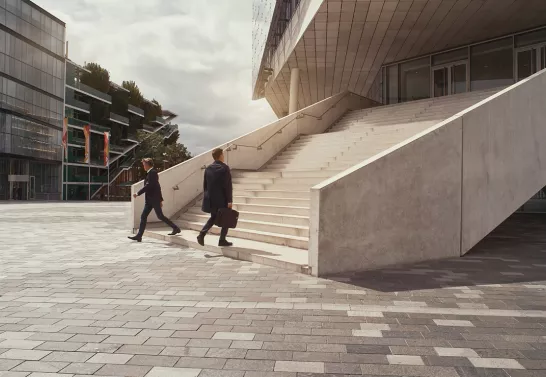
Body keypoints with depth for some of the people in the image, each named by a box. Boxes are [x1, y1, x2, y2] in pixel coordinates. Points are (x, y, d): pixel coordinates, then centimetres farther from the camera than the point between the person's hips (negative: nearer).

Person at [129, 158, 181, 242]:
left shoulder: (152, 172, -13)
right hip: (150, 200, 10)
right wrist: (160, 199, 23)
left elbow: (148, 185, -23)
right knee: (143, 216, 5)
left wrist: (138, 194, -21)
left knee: (160, 216, -4)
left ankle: (176, 228, 7)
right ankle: (139, 236, 6)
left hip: (154, 199, -10)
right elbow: (157, 186, 21)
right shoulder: (151, 173, 17)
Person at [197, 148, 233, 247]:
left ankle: (202, 233, 2)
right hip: (222, 199, -6)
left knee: (213, 217, 21)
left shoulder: (208, 168, 5)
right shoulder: (224, 168, -12)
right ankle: (222, 240, 10)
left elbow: (205, 184, 10)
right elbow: (228, 185, -15)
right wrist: (230, 200, -13)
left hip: (211, 199, 6)